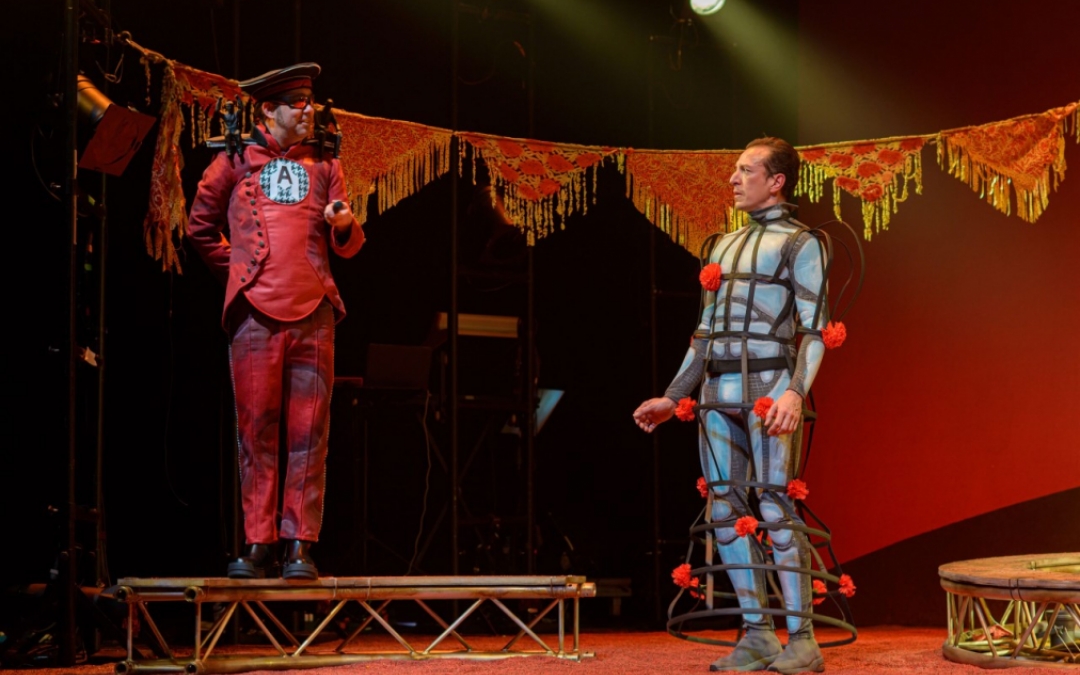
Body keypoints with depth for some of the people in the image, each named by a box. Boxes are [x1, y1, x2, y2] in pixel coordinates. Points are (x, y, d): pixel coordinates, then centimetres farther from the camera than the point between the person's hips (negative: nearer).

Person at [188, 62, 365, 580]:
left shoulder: (323, 164, 15)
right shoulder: (236, 160, 9)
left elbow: (348, 245, 12)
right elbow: (201, 225, 19)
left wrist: (344, 226, -9)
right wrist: (235, 269, 13)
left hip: (313, 313, 2)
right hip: (255, 314, -1)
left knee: (308, 434, -2)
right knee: (256, 432, -1)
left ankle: (300, 546, 1)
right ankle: (257, 545, 4)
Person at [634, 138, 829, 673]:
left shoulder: (799, 243, 1)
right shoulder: (723, 245, 22)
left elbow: (814, 330, -8)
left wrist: (795, 392, -22)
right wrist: (673, 398, 21)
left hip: (770, 386, -7)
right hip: (717, 392, 7)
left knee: (776, 508, -10)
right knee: (726, 510, 3)